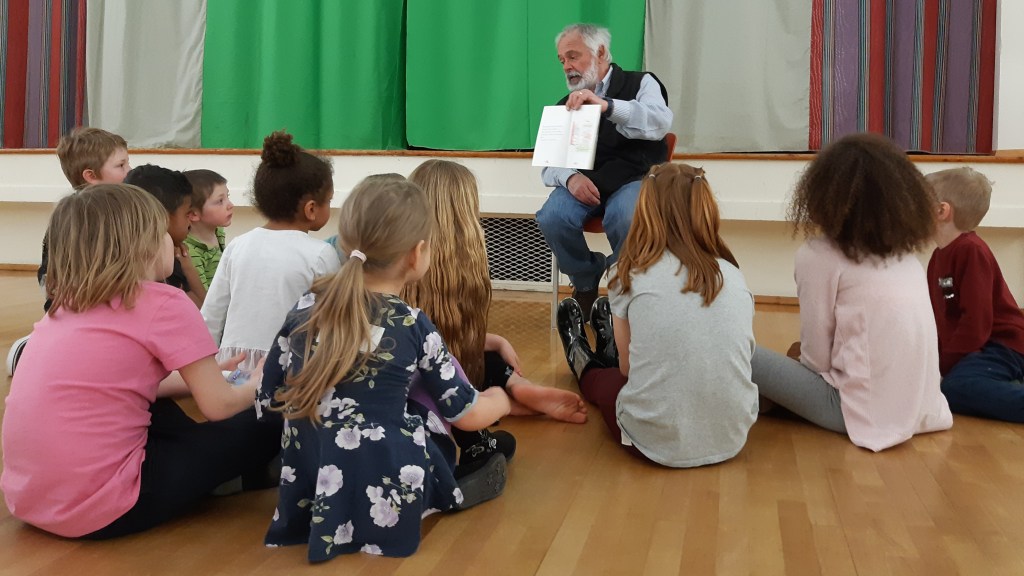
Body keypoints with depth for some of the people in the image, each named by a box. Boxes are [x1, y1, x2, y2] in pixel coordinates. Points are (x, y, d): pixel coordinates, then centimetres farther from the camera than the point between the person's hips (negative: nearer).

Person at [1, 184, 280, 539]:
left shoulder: (67, 303, 11)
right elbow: (218, 406, -7)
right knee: (263, 427, 2)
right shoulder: (165, 304, -10)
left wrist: (197, 374, 27)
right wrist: (256, 385, 14)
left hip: (29, 496, 8)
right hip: (96, 509, -8)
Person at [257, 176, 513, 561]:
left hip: (305, 492, 5)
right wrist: (500, 399, 23)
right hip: (381, 501, -4)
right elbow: (467, 415, 0)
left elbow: (270, 401, 7)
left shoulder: (306, 308, -2)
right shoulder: (413, 327, -11)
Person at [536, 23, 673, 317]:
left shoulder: (641, 83, 6)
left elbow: (661, 122, -16)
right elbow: (549, 163, 8)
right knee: (551, 218, -28)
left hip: (634, 179, -3)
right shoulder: (565, 106, 16)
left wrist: (606, 105, -31)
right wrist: (570, 177, -18)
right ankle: (586, 280, 0)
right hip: (582, 182, 3)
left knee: (625, 219, -36)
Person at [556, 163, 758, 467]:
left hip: (656, 442, -4)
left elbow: (627, 368, 1)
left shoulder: (632, 274, -8)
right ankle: (609, 354, 64)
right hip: (732, 438, 4)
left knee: (603, 376, 29)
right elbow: (739, 355, 13)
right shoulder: (733, 276, 1)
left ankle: (583, 360, 62)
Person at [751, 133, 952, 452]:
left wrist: (799, 356, 13)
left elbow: (816, 357, -7)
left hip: (866, 411, -7)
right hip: (919, 408, 7)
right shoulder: (905, 253, 10)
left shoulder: (819, 255, -8)